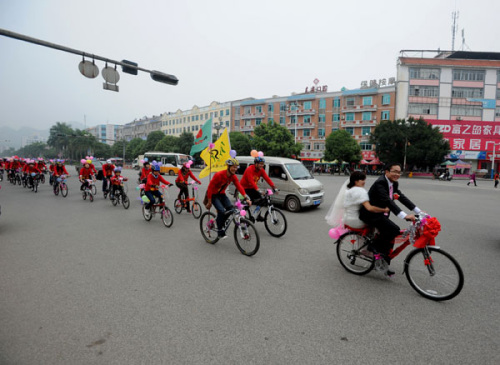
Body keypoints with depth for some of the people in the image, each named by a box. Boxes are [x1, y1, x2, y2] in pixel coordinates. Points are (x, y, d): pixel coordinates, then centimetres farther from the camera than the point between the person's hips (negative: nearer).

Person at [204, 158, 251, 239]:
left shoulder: (233, 176, -9)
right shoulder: (219, 175, -27)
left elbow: (239, 187, -17)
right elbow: (210, 187, -23)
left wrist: (247, 198, -29)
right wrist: (209, 202, -20)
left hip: (221, 194, 6)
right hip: (213, 194, -6)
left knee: (230, 208, -15)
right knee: (221, 211, -23)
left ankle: (221, 224, 9)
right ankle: (220, 232, -7)